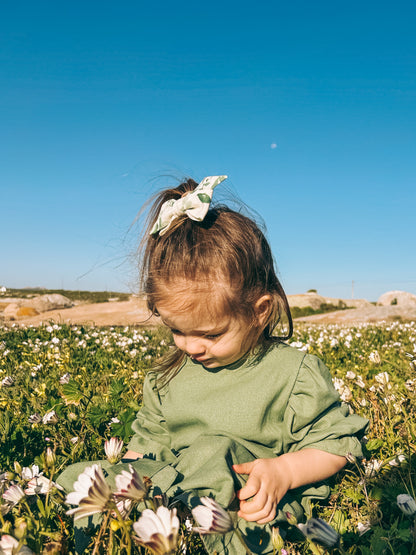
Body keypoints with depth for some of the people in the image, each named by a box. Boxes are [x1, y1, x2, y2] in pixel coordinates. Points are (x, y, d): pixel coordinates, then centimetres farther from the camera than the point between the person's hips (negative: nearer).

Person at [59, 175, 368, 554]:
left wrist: (285, 471, -21)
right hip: (176, 500, 5)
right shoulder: (167, 377, 5)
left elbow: (337, 442, -3)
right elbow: (150, 439, 16)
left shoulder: (297, 376, -10)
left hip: (256, 517, -3)